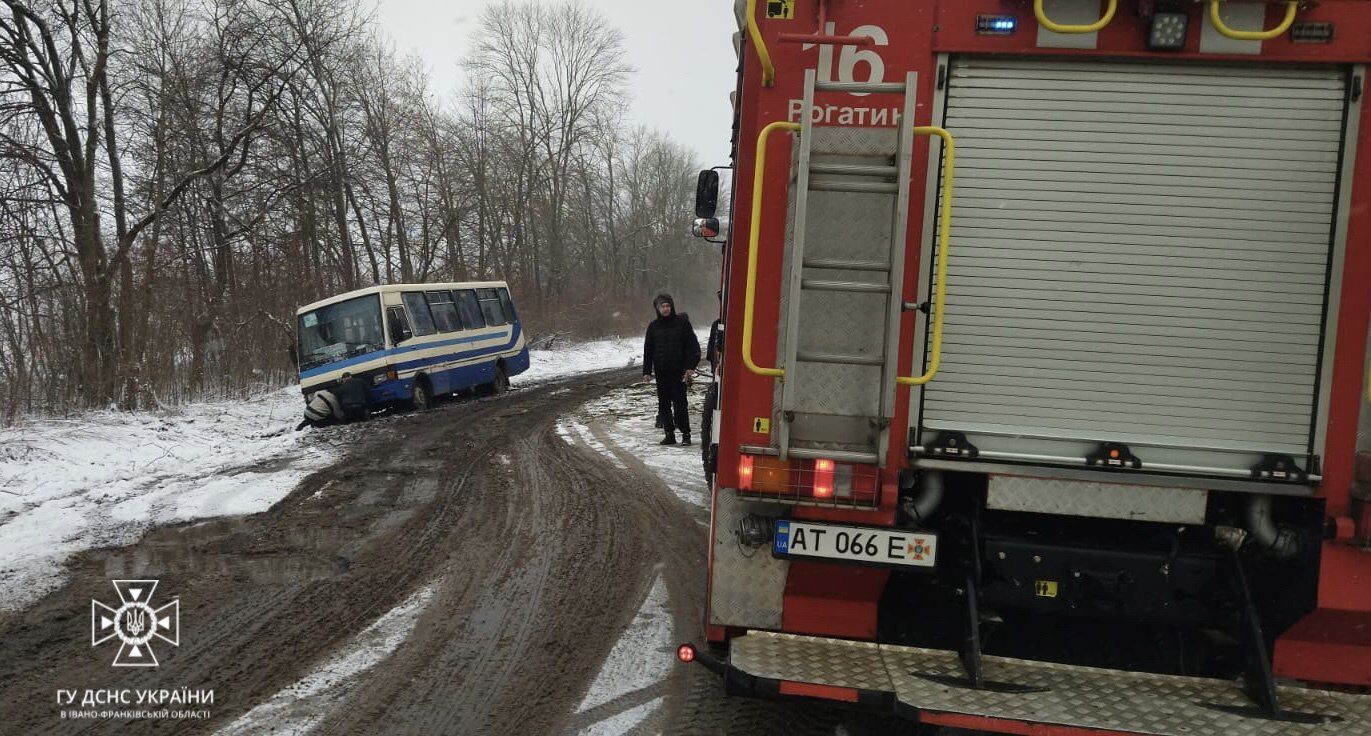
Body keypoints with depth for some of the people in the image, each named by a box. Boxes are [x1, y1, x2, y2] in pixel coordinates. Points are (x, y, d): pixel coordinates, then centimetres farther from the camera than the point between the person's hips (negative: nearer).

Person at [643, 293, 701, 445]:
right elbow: (648, 351, 13)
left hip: (678, 371, -4)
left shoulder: (682, 322, 1)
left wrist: (690, 367, -8)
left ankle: (685, 434, 3)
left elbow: (693, 346, 0)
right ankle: (669, 434, 12)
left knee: (680, 403, -5)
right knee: (663, 404, 5)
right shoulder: (653, 326, 10)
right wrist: (647, 371, 7)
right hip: (661, 372, 4)